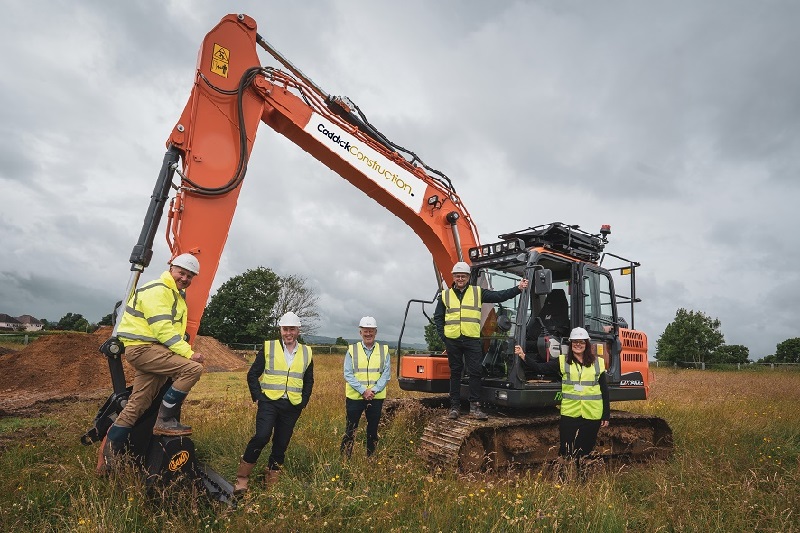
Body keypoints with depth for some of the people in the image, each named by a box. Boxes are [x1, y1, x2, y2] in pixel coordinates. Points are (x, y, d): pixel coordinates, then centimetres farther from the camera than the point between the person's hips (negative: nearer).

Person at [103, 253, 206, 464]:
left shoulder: (178, 295, 20)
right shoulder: (156, 291, -13)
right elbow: (164, 330, -21)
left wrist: (185, 351, 4)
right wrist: (189, 353, -23)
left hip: (154, 350, 10)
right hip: (142, 347, -10)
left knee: (137, 404, 10)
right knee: (193, 368, -23)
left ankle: (111, 449, 20)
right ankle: (165, 421, -13)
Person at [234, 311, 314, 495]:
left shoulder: (307, 353, 7)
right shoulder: (268, 348, -1)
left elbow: (309, 381, 16)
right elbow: (252, 374, 3)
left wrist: (303, 402, 7)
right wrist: (258, 397, -6)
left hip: (292, 406, 3)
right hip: (269, 402, -3)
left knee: (281, 444, 9)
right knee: (262, 436, -19)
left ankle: (271, 481, 25)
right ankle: (242, 478, -3)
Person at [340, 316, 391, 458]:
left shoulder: (384, 350, 2)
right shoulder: (352, 350, 0)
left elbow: (386, 374, -2)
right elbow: (348, 374, -6)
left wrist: (373, 390, -15)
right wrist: (363, 391, -16)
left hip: (376, 397, 2)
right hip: (355, 396, -1)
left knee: (373, 429, 13)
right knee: (350, 429, 1)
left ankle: (370, 457, 27)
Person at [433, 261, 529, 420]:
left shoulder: (478, 292, 8)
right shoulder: (445, 295, 10)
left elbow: (499, 296, 3)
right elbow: (438, 317, 13)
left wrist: (518, 288, -6)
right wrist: (443, 335, 3)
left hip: (472, 340, 0)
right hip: (452, 341, 1)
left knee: (475, 372, -2)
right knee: (455, 373, 8)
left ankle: (474, 407, 6)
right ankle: (455, 406, 16)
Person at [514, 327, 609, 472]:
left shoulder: (598, 363, 4)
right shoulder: (562, 361, 2)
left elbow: (604, 391, 6)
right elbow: (541, 368, -8)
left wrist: (606, 415, 5)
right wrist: (523, 356, -21)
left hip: (592, 415, 1)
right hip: (569, 413, -1)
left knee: (586, 449, 11)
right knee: (567, 450, 0)